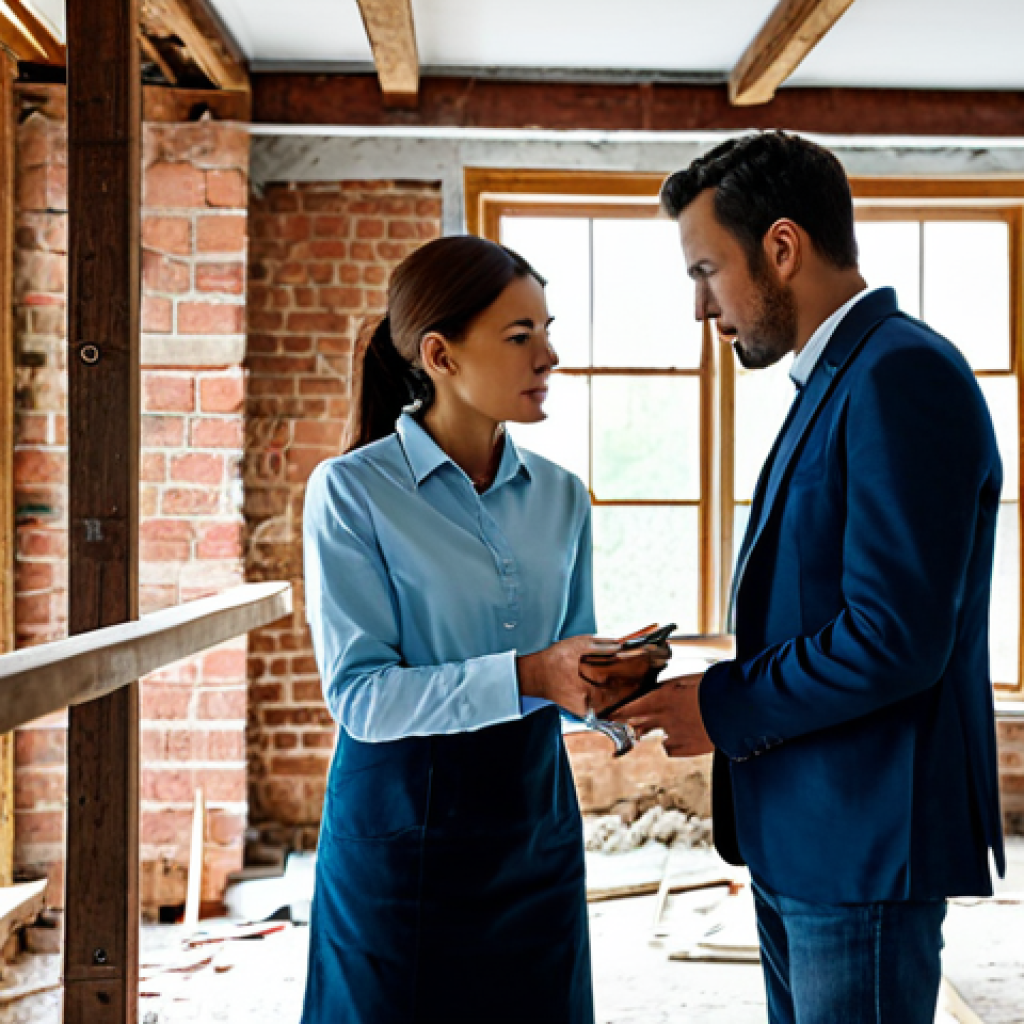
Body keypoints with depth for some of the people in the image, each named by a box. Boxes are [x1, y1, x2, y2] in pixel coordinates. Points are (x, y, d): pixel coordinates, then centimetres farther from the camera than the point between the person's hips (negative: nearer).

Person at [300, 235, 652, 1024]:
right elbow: (359, 694, -17)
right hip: (404, 825, -4)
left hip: (533, 820, 5)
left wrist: (611, 683, -14)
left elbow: (566, 674, 9)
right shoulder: (353, 491, -10)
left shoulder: (560, 496, 6)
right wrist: (524, 677, -27)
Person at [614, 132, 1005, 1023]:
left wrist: (723, 710, -13)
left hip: (866, 841, -9)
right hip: (799, 834, 9)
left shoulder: (904, 374, -17)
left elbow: (896, 638, -24)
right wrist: (711, 689, 5)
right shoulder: (838, 379, 14)